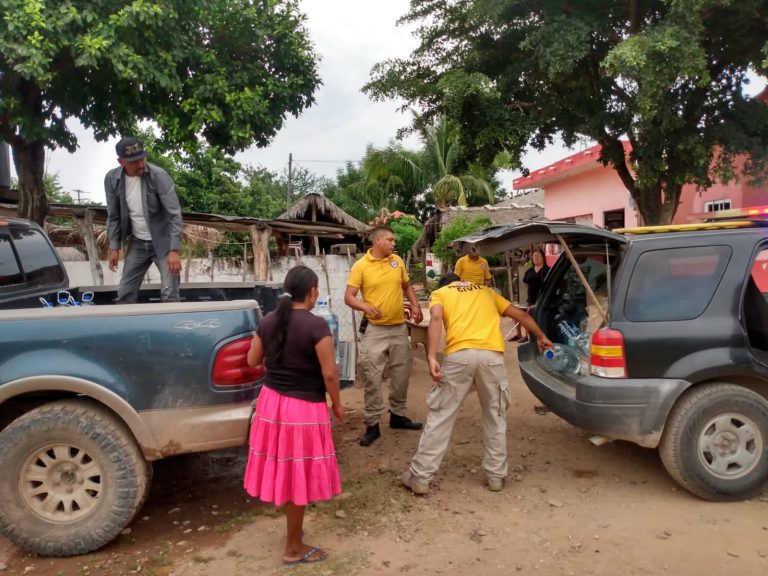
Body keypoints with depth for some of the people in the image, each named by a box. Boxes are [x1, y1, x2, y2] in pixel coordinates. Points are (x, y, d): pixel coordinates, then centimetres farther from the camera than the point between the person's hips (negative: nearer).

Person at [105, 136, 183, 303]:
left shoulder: (159, 176, -20)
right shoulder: (111, 179, -6)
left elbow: (175, 214, -21)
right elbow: (113, 216, 5)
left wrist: (174, 250, -26)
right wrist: (114, 247, -1)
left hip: (163, 242, -4)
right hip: (137, 243, 4)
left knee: (169, 293, -10)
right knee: (125, 292, 8)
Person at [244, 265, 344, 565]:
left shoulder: (267, 321, -1)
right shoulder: (317, 325, -19)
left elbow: (253, 361, 11)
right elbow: (329, 373, -16)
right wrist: (337, 405, -1)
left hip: (271, 401, 6)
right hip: (304, 408, -6)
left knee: (282, 471, 19)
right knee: (298, 477, 6)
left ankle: (294, 531, 37)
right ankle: (294, 549, 21)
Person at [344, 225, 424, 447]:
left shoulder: (397, 261, 5)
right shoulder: (360, 265, -9)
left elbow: (406, 286, 19)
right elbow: (349, 297, -10)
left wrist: (416, 306, 4)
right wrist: (366, 307, -29)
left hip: (399, 327, 5)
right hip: (374, 329, -5)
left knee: (401, 374, 14)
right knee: (372, 377, -3)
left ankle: (397, 415, 32)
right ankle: (372, 424, 9)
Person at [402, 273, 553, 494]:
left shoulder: (439, 293, 22)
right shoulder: (486, 291, 33)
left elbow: (436, 319, 0)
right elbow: (520, 315, 34)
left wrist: (432, 357, -8)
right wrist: (541, 337, 49)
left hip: (459, 355, -2)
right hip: (492, 355, 2)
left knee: (440, 416, 8)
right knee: (495, 416, 20)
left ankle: (420, 476, 13)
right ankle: (496, 475, 27)